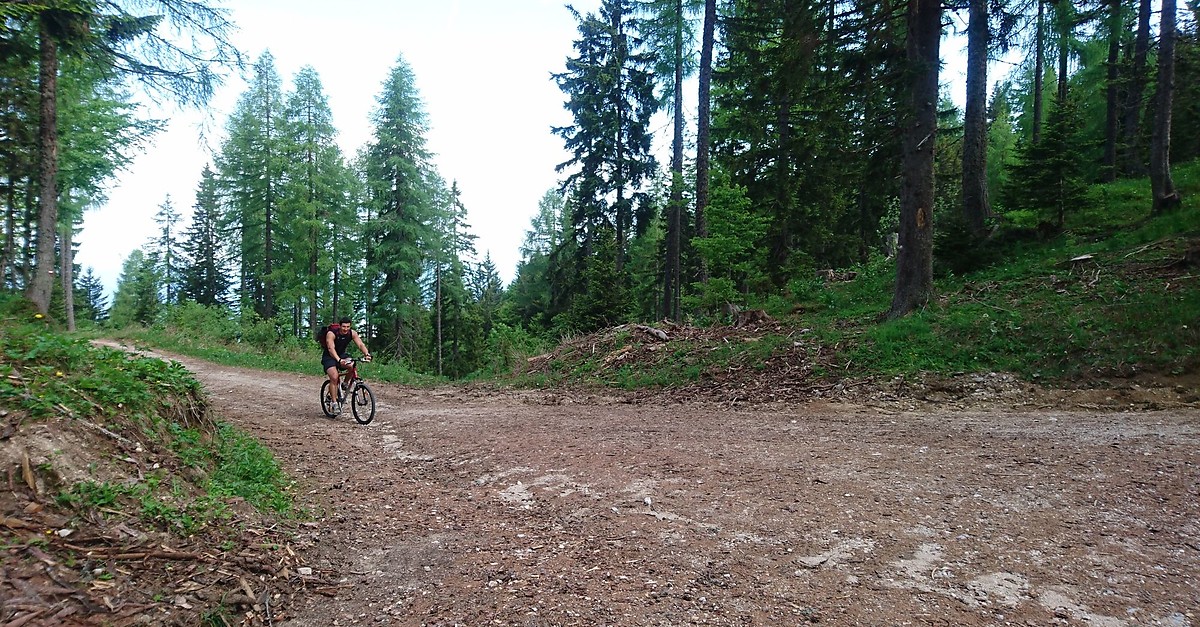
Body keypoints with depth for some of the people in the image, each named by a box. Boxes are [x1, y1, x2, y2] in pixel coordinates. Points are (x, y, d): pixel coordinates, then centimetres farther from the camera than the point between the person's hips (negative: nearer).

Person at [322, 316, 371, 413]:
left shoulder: (352, 333, -14)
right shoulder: (331, 333, -26)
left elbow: (360, 344, -22)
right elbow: (331, 349, -38)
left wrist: (367, 354, -43)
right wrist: (339, 360, -55)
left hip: (342, 355, 4)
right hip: (329, 357, -4)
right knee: (334, 377, -23)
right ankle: (335, 403, -12)